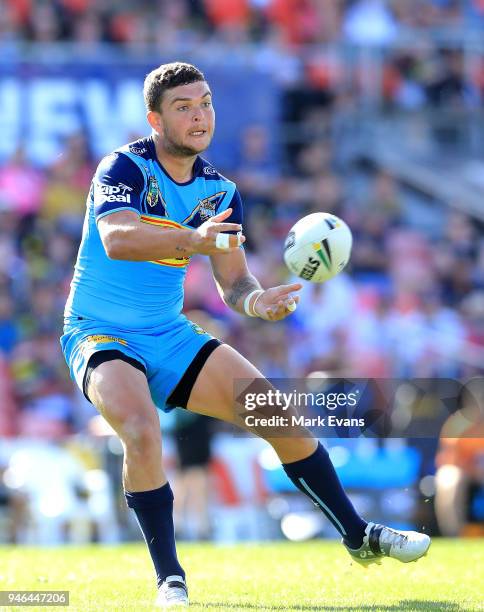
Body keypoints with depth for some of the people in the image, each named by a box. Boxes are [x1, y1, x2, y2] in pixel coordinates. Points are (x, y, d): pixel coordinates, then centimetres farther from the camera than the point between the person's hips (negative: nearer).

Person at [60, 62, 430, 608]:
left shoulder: (219, 192, 3)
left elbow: (232, 281, 3)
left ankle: (359, 537, 17)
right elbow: (116, 240, -35)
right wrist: (191, 240, -52)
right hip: (100, 335, -6)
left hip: (170, 337, 6)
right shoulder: (125, 168, -16)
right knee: (141, 430, -34)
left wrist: (256, 300, -22)